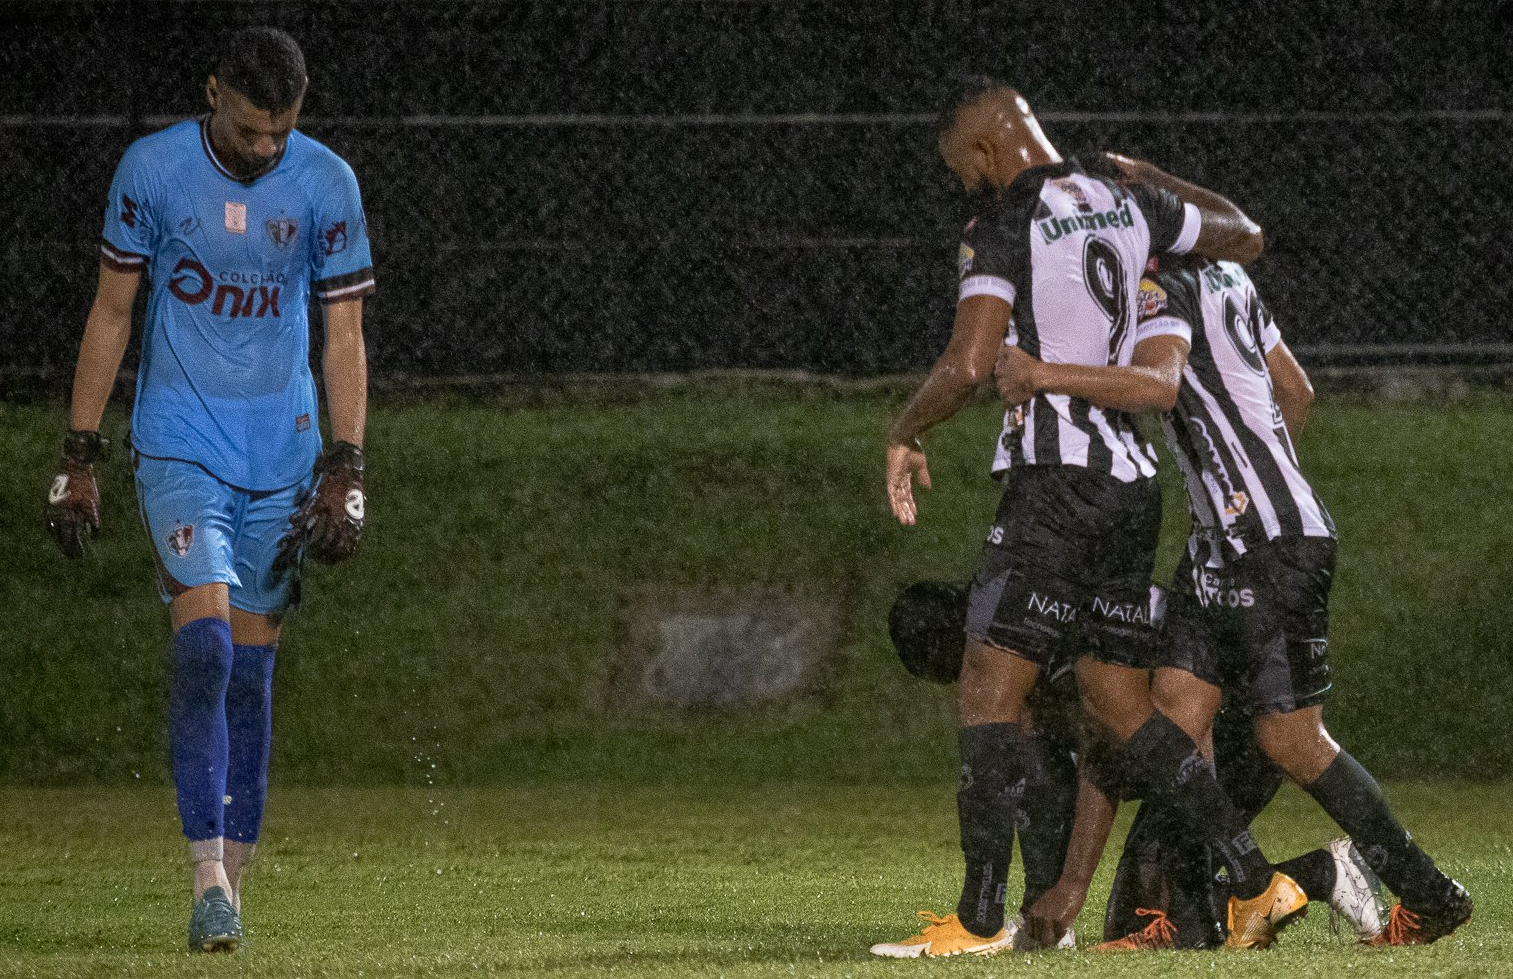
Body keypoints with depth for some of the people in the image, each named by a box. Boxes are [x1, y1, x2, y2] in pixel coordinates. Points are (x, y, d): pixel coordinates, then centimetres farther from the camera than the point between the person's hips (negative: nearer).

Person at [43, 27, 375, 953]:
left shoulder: (327, 185, -3)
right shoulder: (152, 169, -6)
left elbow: (345, 339, 2)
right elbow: (111, 314, 3)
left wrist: (344, 474, -5)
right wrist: (80, 458, 2)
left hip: (282, 454, 2)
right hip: (180, 446, -2)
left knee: (252, 665, 4)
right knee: (205, 642, -18)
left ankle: (234, 877, 12)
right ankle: (208, 877, -20)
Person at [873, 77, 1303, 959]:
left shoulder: (1007, 229, -10)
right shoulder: (1128, 207, 11)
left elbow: (969, 365, -20)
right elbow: (1244, 237, 29)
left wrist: (904, 433, -2)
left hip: (1057, 482, -8)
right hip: (1134, 481, 8)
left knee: (990, 687, -4)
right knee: (1118, 700, 14)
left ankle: (980, 919, -9)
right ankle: (1257, 883, 7)